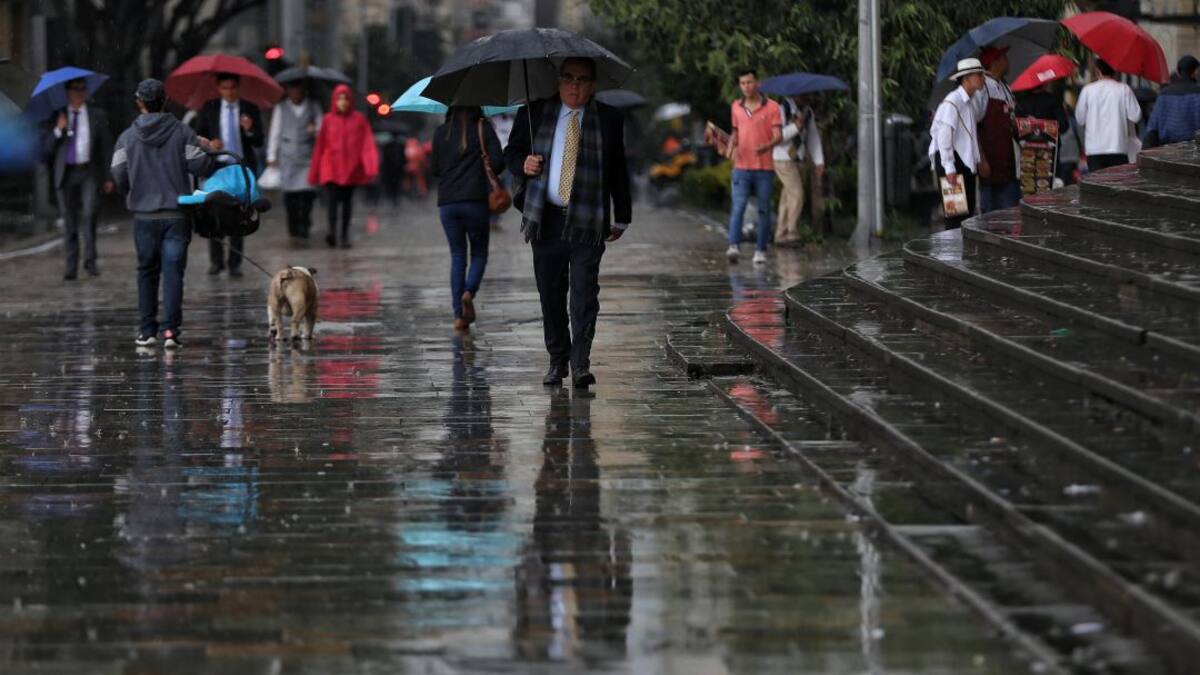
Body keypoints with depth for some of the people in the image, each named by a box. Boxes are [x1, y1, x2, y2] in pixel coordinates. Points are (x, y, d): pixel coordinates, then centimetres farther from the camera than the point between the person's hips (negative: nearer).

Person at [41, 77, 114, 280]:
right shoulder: (57, 116, 11)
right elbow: (46, 149, 7)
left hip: (89, 172, -1)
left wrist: (108, 177, 6)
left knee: (89, 213, -19)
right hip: (65, 173, 1)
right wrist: (58, 130, -10)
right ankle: (71, 267, 4)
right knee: (69, 220, 1)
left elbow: (106, 147, 12)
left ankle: (90, 259, -12)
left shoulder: (97, 116, 10)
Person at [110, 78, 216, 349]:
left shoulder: (128, 137, 1)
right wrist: (206, 150, 17)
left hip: (144, 215, 1)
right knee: (173, 271, -2)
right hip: (177, 215, -1)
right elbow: (201, 166, -5)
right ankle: (171, 328, -13)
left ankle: (148, 330, 13)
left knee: (147, 271, 12)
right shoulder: (182, 132, -2)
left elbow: (119, 176, -2)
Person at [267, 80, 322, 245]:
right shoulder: (281, 108, 11)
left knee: (306, 194, -12)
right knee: (289, 194, -2)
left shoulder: (313, 107, 10)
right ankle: (293, 229, 10)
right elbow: (274, 133, 11)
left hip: (307, 156, -1)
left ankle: (303, 231, -10)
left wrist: (315, 130, -11)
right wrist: (271, 156, 6)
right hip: (287, 156, 1)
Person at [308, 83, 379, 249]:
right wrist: (314, 172, 8)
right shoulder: (328, 120, 5)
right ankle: (332, 231, -32)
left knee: (347, 201, 7)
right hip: (331, 166, -1)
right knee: (332, 198, -18)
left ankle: (345, 235, 14)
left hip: (350, 167, 1)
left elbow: (367, 143, -2)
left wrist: (371, 166, -16)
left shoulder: (359, 119, 4)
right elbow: (320, 146, 8)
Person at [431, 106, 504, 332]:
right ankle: (469, 292, -17)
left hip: (447, 203, 2)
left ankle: (459, 314, 2)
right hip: (476, 201, -2)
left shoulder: (440, 133, 5)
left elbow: (435, 170, 9)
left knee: (457, 257, 9)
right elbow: (498, 162, -8)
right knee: (479, 254, 11)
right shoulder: (484, 129, -3)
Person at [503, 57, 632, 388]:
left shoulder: (609, 119, 6)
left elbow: (619, 171, 12)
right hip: (546, 219, 2)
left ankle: (580, 363, -11)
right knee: (551, 293, 8)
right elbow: (511, 152, 15)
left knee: (584, 292, -10)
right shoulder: (534, 114, 7)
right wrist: (523, 163, -9)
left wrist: (622, 218, 13)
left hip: (588, 222, -2)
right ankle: (557, 361, 19)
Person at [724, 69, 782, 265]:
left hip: (765, 168, -2)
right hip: (741, 167, 2)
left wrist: (766, 146, -28)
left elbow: (778, 136, -7)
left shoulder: (772, 107, -2)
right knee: (738, 207, -13)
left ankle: (761, 251, 11)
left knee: (764, 210, 3)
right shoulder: (736, 107, 9)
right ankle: (734, 246, -23)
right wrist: (730, 147, 1)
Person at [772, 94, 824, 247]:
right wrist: (795, 127, -24)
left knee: (788, 199, 5)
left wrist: (819, 161, 5)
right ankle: (791, 233, -12)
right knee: (796, 194, -16)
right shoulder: (782, 110, -12)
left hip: (798, 160, 7)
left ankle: (780, 236, 8)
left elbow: (813, 137, 13)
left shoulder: (808, 112, 10)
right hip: (783, 160, -7)